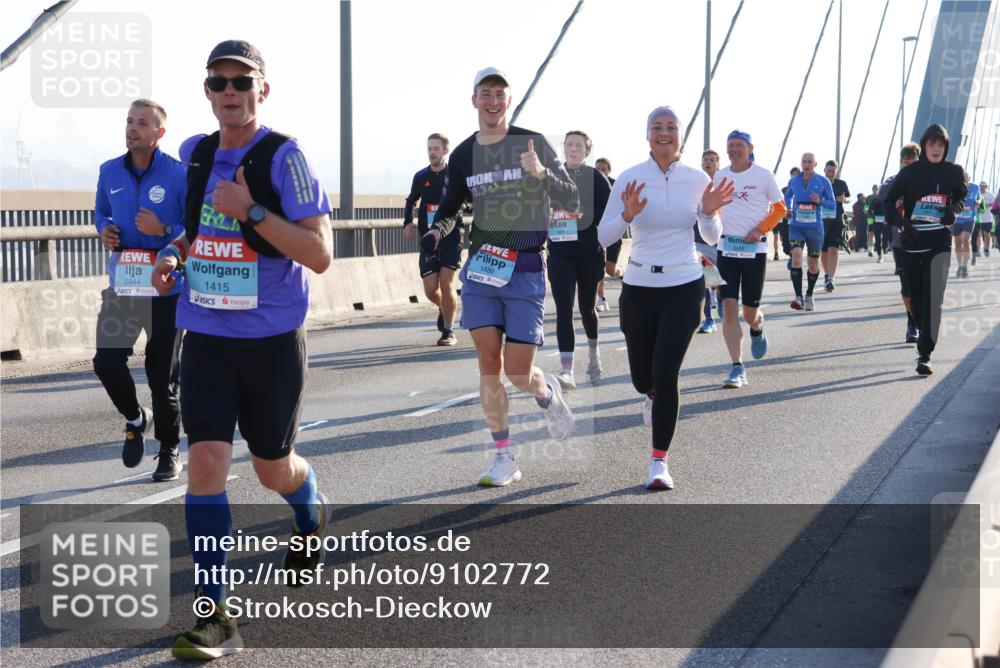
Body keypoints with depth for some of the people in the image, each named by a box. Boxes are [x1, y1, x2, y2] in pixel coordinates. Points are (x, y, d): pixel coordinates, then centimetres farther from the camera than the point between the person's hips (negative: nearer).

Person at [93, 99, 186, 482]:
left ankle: (169, 451, 22)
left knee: (162, 375, 4)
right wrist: (105, 231, 1)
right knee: (106, 363, -9)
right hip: (121, 287, 4)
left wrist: (164, 231, -22)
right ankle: (135, 419, 22)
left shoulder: (179, 175, -8)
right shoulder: (110, 172, 6)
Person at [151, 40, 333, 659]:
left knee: (273, 468, 12)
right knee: (206, 462, -9)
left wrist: (252, 211, -24)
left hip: (273, 337, -3)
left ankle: (312, 516, 49)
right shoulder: (196, 154, 6)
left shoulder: (285, 156, -12)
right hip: (206, 335, 4)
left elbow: (320, 254, -17)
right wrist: (175, 255, 5)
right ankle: (214, 615, -3)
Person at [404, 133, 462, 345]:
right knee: (430, 289, 1)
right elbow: (411, 201, 21)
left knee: (446, 284, -12)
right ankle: (444, 308, 35)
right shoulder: (421, 177, 6)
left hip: (452, 238, -3)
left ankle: (449, 331, 1)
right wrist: (407, 222, 6)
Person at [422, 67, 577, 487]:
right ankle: (504, 458, 10)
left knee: (519, 373, -6)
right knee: (489, 364, -1)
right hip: (481, 265, 3)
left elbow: (572, 204, -7)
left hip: (526, 269, -3)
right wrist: (435, 232, -3)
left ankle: (547, 392, 30)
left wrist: (541, 173, -25)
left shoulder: (533, 144, -4)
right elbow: (449, 209, 20)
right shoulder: (463, 155, 6)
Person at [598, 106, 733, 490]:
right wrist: (627, 215, -24)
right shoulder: (630, 179, -5)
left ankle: (659, 461, 1)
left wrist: (709, 212, -12)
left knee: (666, 373, -12)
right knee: (642, 377, 11)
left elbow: (712, 238, 8)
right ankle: (653, 396, 51)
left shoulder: (698, 180, -1)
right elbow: (603, 237, -5)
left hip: (685, 287, 0)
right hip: (639, 287, 1)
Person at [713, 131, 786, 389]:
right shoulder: (720, 177, 6)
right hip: (726, 248, 3)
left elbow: (780, 208, 2)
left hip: (754, 249, -2)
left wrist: (761, 230, -12)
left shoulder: (763, 176, -4)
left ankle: (757, 329, 42)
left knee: (750, 312, 3)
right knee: (729, 307, -8)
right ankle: (737, 369, -6)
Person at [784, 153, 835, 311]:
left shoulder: (823, 182, 0)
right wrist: (788, 208, 6)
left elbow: (832, 204, 3)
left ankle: (809, 295, 32)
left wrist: (820, 201, -16)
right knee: (796, 256, -21)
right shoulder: (793, 181, 6)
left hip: (815, 227, 0)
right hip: (796, 226, 0)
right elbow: (788, 196, 25)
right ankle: (798, 297, -24)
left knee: (813, 263, 9)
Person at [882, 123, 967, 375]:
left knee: (934, 299, -14)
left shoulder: (953, 172, 2)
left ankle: (924, 356, -17)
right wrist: (903, 223, -14)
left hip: (940, 243, 0)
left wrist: (954, 208, -1)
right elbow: (887, 202, 2)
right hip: (913, 242, 0)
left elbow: (962, 195, 21)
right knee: (916, 298, 10)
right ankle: (923, 334, 38)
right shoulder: (910, 173, -3)